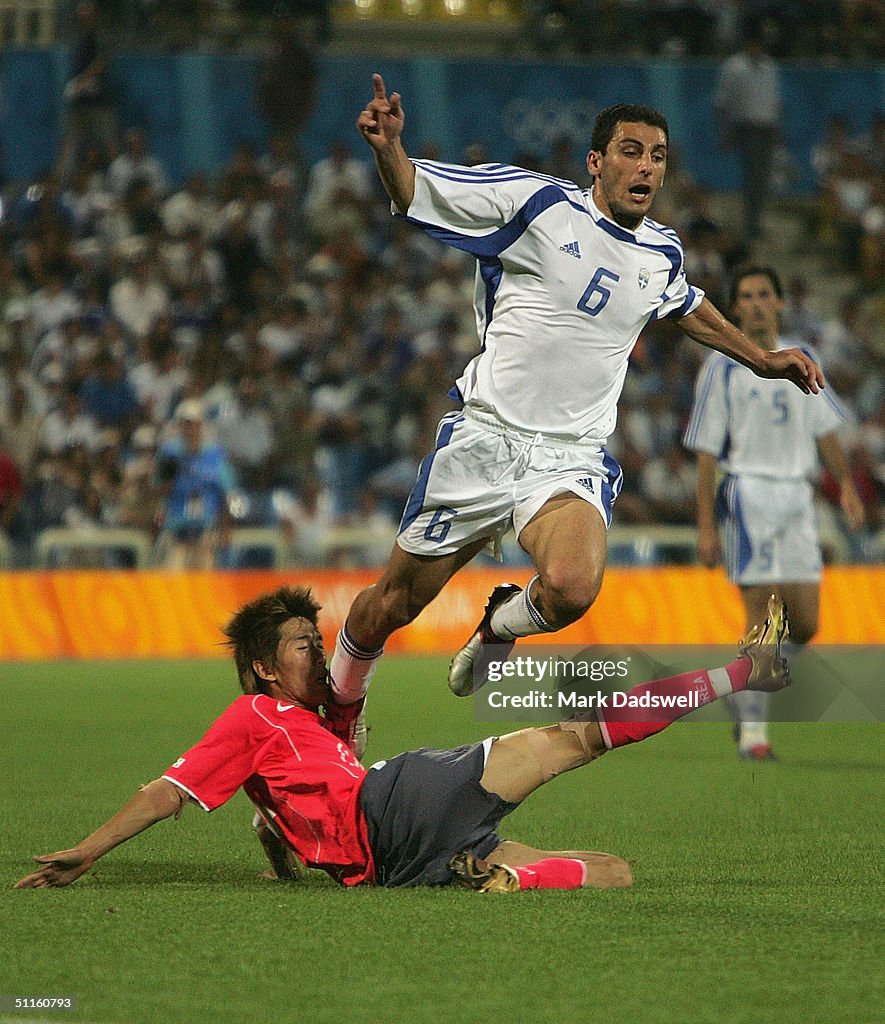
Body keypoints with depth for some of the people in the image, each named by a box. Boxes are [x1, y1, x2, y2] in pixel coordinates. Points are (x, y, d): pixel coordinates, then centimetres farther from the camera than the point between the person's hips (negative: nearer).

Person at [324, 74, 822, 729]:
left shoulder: (662, 253, 11)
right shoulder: (536, 201, -5)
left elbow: (689, 307, 35)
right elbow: (414, 189, -3)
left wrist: (761, 360, 36)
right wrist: (388, 148, -24)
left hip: (575, 460, 2)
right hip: (484, 440, -2)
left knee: (572, 590, -30)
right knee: (390, 607, 3)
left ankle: (498, 624, 5)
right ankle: (340, 697, 35)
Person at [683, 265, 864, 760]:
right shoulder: (722, 367, -2)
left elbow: (825, 431, 18)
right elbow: (707, 450, -3)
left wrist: (847, 485, 3)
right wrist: (706, 525, -9)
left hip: (797, 495, 5)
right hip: (748, 492, -5)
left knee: (806, 624, 2)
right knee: (761, 615, -12)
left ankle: (744, 689, 25)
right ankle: (753, 729, -5)